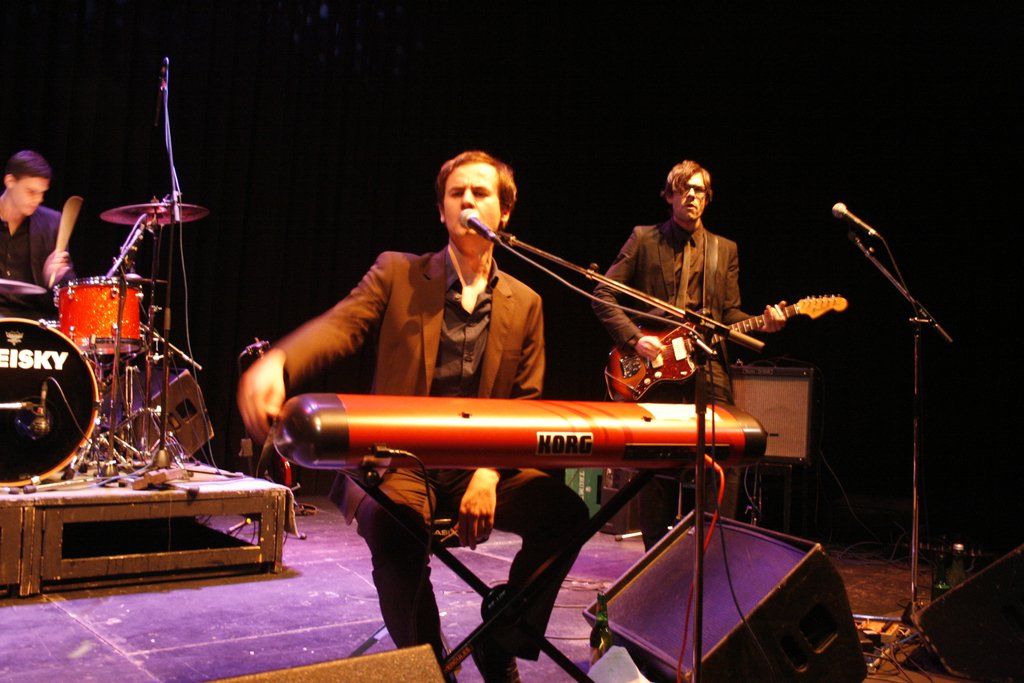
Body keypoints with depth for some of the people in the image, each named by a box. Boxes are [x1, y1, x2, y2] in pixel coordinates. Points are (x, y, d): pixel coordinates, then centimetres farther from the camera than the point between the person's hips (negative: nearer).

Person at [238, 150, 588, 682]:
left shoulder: (524, 304, 9)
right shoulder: (397, 274, 3)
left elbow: (526, 405, 6)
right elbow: (339, 325, -13)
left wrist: (490, 473, -13)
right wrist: (275, 364, -36)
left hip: (480, 465, 3)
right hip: (396, 460, -2)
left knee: (566, 512, -20)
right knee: (394, 528, -34)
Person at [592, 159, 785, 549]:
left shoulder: (725, 249, 18)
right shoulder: (644, 239, 8)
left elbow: (730, 316, 16)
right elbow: (603, 296, 3)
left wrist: (762, 325, -5)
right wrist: (634, 339, -9)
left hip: (708, 369, 2)